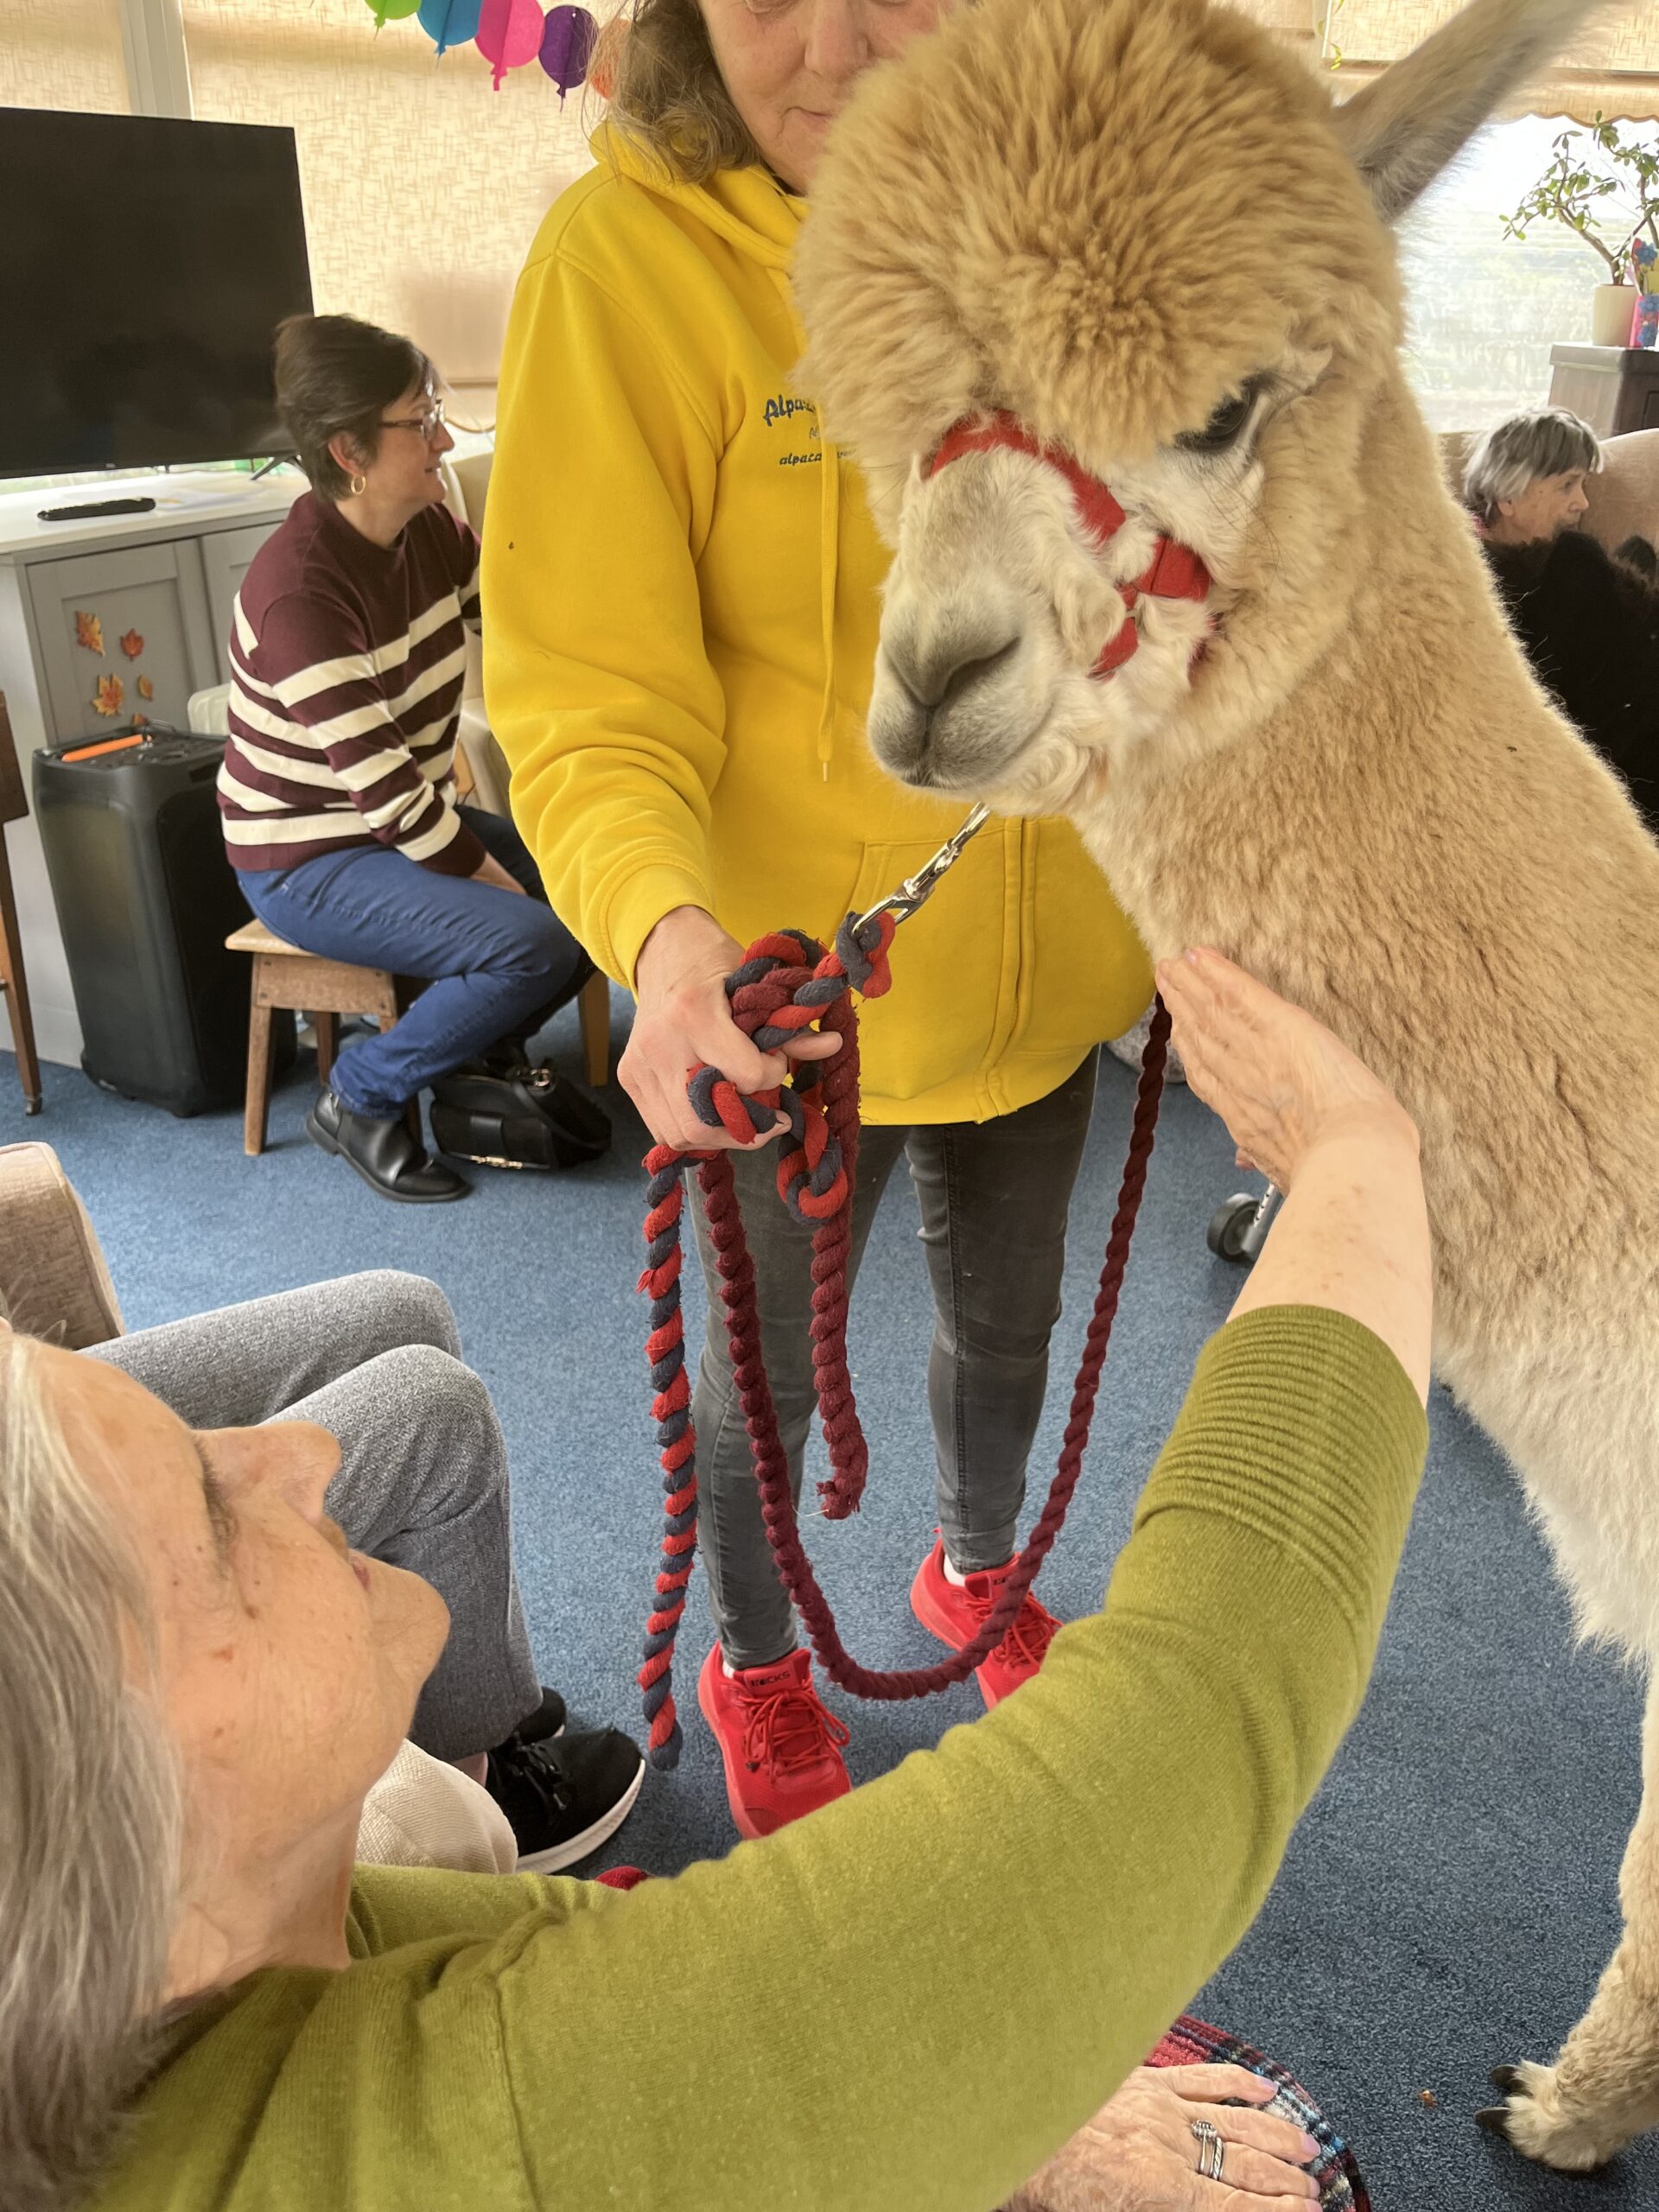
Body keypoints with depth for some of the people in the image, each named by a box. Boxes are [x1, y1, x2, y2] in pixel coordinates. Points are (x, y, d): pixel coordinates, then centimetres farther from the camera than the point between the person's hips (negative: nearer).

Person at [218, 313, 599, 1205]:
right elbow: (380, 787, -26)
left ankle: (488, 1048, 17)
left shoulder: (429, 530, -1)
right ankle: (359, 1098, -4)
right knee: (535, 943, -26)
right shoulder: (299, 589, -26)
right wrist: (495, 879, -20)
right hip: (309, 862, -8)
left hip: (412, 820, 8)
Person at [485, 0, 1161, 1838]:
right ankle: (756, 1664, 48)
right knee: (768, 1365, 16)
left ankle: (973, 1569, 57)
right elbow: (587, 691, -21)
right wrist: (663, 927, -39)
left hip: (1039, 966, 5)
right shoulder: (623, 256, -17)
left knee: (1008, 1317, 24)